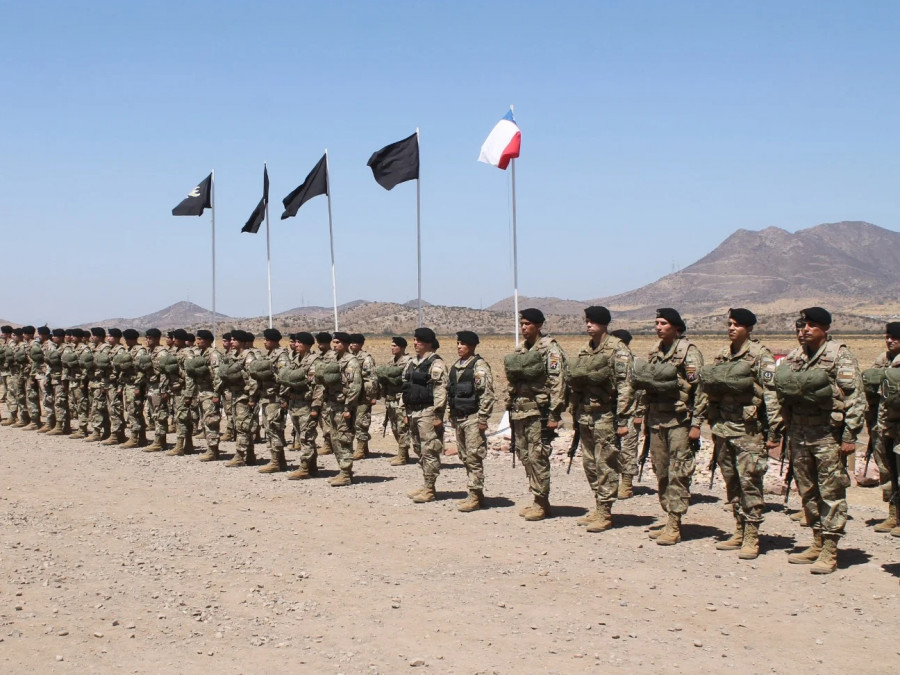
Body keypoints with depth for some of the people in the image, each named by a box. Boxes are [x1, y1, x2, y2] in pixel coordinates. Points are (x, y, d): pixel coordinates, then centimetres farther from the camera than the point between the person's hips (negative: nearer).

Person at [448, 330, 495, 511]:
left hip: (473, 418, -9)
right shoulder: (455, 367, 15)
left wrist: (482, 418, -19)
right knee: (464, 457, 11)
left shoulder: (479, 366, -10)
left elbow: (487, 393, -16)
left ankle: (475, 497, -5)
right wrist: (452, 417, 19)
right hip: (459, 418, 9)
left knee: (474, 457, -8)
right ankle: (476, 494, 19)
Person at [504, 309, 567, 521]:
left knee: (537, 458, -8)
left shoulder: (550, 349, -7)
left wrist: (554, 414, -18)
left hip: (538, 411, -8)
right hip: (519, 412, 8)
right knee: (525, 457, 10)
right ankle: (538, 501, 18)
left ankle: (542, 504, -1)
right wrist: (510, 408, 16)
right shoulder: (519, 350, 16)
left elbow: (558, 382, -13)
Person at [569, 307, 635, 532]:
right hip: (585, 414, 7)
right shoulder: (584, 350, 14)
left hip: (606, 415, -7)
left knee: (605, 465, -4)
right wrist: (575, 413, 14)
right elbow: (573, 380, 20)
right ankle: (598, 508, 21)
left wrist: (623, 420, -18)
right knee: (589, 464, 11)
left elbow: (625, 386, -13)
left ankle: (605, 514, 1)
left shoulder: (618, 350, -7)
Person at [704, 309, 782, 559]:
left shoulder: (760, 355, -5)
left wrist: (774, 431, -15)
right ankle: (739, 532, 20)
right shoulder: (721, 355, 14)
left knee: (749, 482, -7)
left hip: (748, 428, -7)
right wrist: (712, 425, 17)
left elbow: (771, 394, -10)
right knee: (732, 481, 11)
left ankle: (751, 538, -2)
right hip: (722, 426, 7)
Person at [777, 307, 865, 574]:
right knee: (808, 492, 12)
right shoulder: (794, 357, 12)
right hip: (799, 432, 6)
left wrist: (849, 436, -15)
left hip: (828, 434, -6)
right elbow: (782, 394, 18)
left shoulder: (840, 356, -6)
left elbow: (855, 398, -10)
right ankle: (817, 544, 23)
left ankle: (829, 552, 0)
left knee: (831, 492, -3)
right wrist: (783, 432, 13)